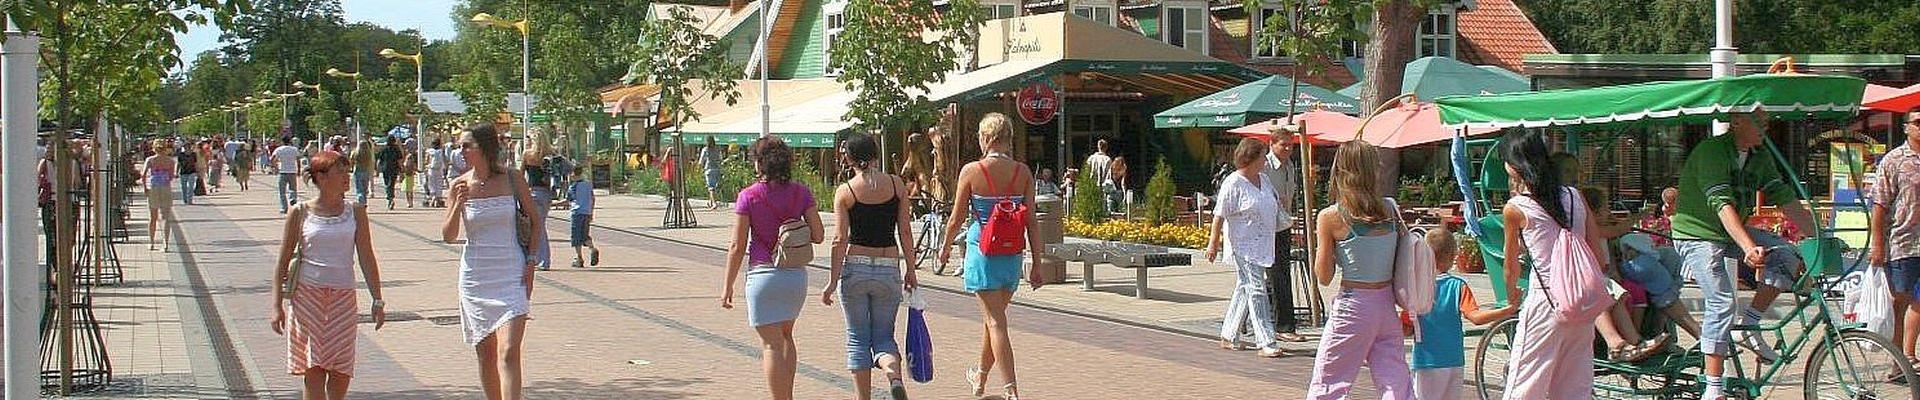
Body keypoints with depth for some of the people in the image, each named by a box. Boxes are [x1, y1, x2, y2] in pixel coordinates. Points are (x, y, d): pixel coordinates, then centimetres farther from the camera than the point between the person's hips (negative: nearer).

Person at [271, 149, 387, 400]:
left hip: (343, 297, 2)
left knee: (341, 374, 0)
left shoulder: (355, 212, 5)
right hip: (307, 295, -2)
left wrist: (377, 301, 3)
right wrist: (277, 306, -1)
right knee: (314, 370, -5)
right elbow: (283, 262, 4)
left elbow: (367, 259, 7)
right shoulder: (300, 213, 0)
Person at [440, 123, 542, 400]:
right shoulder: (460, 185, 2)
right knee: (486, 354, 10)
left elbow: (536, 221, 8)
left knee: (508, 353, -14)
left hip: (511, 274, -3)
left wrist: (531, 262, -1)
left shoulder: (511, 178, -2)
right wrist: (458, 205, -14)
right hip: (475, 275, 3)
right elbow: (448, 236, 1)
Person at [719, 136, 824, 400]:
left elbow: (737, 246, -8)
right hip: (796, 274, 4)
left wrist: (727, 286, 0)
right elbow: (818, 235, 0)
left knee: (771, 344, 0)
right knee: (785, 335, 23)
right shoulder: (801, 193, -1)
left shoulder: (748, 196, -9)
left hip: (762, 274, -4)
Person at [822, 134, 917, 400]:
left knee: (858, 338, 12)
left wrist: (833, 281, -5)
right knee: (883, 336, 11)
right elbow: (905, 232, 0)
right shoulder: (896, 185, 1)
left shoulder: (844, 192, -5)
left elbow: (840, 239, -9)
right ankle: (893, 373, -19)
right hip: (888, 270, 1)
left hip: (854, 269, -1)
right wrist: (910, 270, 8)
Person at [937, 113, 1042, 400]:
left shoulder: (972, 171, -9)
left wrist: (945, 247, 15)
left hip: (983, 250, -4)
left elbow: (957, 219, -4)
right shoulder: (1023, 172, -1)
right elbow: (1031, 222, -1)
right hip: (1013, 253, 4)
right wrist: (1036, 264, 5)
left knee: (995, 322, -2)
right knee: (995, 317, 20)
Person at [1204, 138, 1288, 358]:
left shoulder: (1263, 179, 11)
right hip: (1243, 244, -9)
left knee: (1245, 288, 14)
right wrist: (1213, 243, -14)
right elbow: (1219, 216, -13)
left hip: (1262, 245, 9)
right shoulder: (1233, 183, -14)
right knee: (1256, 289, -11)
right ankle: (1265, 343, -11)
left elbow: (1274, 204, 28)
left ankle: (1228, 336, 24)